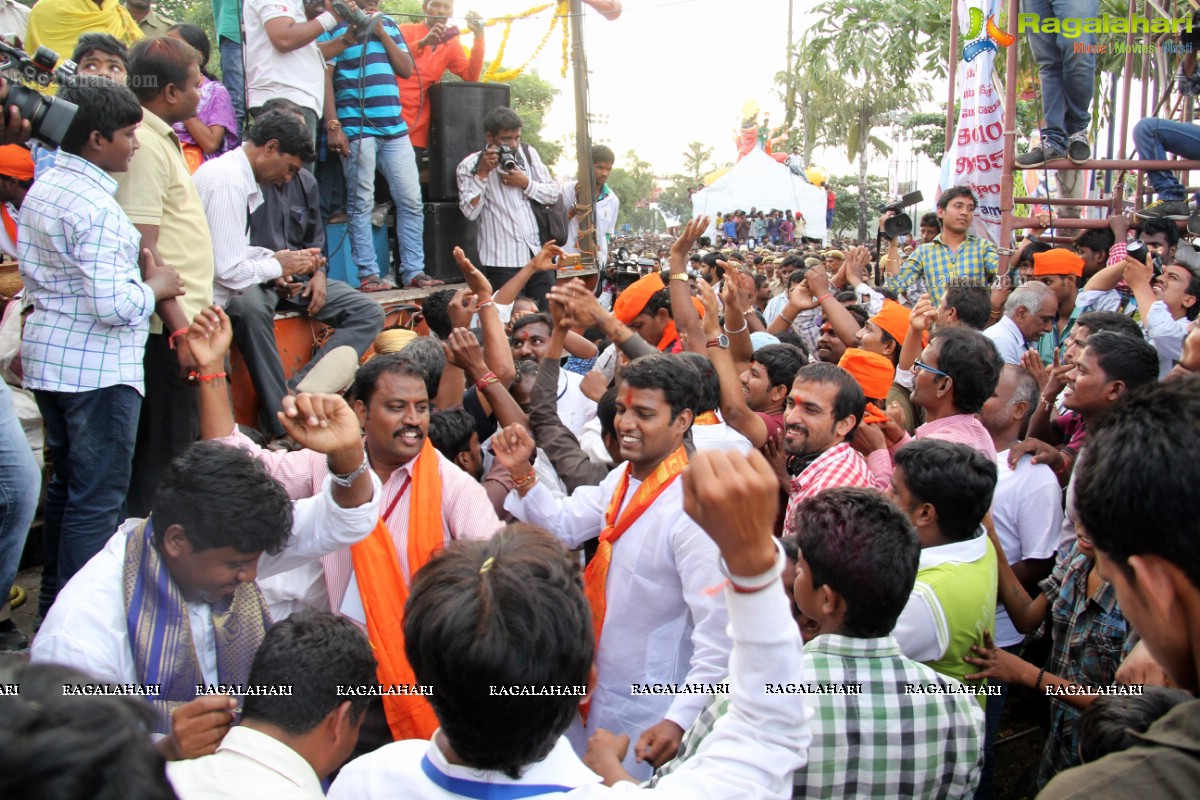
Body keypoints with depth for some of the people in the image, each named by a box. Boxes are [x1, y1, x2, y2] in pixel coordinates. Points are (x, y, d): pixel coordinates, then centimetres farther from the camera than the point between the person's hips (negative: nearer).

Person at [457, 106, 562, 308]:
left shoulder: (528, 154, 12)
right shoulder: (469, 166, 0)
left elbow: (555, 193, 10)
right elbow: (470, 212, -10)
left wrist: (526, 183, -4)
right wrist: (482, 173, -14)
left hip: (537, 254, 4)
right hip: (502, 262, -4)